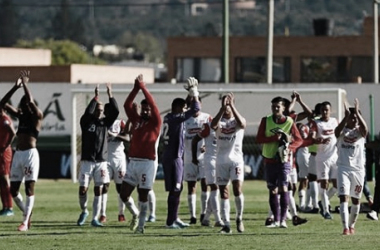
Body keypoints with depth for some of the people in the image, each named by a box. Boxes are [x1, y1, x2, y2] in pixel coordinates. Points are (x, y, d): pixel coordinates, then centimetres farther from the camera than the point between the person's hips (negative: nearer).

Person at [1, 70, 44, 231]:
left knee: (29, 188, -8)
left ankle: (26, 222, -12)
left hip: (30, 153, -7)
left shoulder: (37, 116, -2)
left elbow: (30, 101, -20)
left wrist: (25, 84, -11)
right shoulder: (20, 115, 15)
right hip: (18, 154, 7)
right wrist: (16, 87, 2)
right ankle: (26, 213, 25)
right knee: (13, 190, 6)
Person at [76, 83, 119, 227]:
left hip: (101, 161, 2)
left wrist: (110, 96, -11)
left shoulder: (105, 122, 9)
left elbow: (115, 112, -5)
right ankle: (84, 211, 21)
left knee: (98, 190, 1)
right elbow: (88, 112, -20)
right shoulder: (86, 122, 1)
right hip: (87, 161, -2)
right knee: (83, 189, -4)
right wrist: (95, 98, -21)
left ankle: (95, 218, 6)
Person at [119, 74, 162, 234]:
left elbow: (153, 105, -12)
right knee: (124, 194, 3)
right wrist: (136, 89, 0)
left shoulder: (155, 123, -1)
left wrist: (143, 88, -9)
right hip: (133, 161, 5)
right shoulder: (136, 120, 13)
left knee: (143, 195, -2)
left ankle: (141, 224, 7)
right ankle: (135, 214, 28)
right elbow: (127, 105, 8)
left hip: (147, 163, -5)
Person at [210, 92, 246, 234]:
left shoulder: (237, 120, 4)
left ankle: (239, 218, 5)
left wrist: (232, 106, -23)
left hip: (236, 160, -2)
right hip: (221, 161, 2)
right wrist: (223, 108, -24)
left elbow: (242, 124, -22)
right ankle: (226, 225, 4)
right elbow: (213, 125, -18)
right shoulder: (219, 121, 7)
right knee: (224, 193, 1)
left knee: (237, 189, -15)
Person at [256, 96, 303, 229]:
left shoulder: (289, 122, -3)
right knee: (273, 191, 7)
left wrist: (289, 147, -18)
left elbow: (299, 140, 1)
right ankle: (276, 220, 15)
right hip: (269, 160, 3)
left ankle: (283, 219, -12)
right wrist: (274, 138, -19)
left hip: (284, 160, -3)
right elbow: (259, 139, -6)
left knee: (283, 188, -14)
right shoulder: (266, 121, 2)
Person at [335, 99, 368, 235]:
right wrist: (346, 115, -33)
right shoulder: (342, 131, 1)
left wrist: (357, 112, -31)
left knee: (356, 199, 11)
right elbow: (338, 131, -24)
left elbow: (365, 129, -23)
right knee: (344, 198, -14)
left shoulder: (359, 131, 2)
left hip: (358, 169, 2)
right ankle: (345, 227, -20)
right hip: (343, 168, -2)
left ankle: (352, 225, 30)